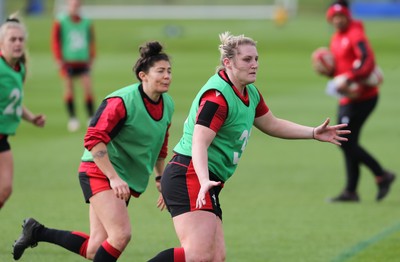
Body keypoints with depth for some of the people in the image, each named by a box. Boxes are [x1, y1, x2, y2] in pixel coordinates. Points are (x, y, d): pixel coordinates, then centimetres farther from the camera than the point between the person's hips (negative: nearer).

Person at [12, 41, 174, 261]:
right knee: (121, 234, -24)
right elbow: (94, 139, -22)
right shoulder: (122, 101, -19)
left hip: (126, 180, 8)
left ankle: (36, 232, 20)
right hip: (99, 172, -8)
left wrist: (160, 178, 20)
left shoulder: (167, 104, 5)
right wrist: (114, 178, -27)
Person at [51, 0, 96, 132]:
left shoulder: (86, 22, 5)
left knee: (88, 88, -8)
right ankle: (72, 118, 4)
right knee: (69, 90, -3)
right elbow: (55, 42, 1)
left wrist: (91, 59, 8)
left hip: (83, 62, 2)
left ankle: (92, 118, -1)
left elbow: (91, 42, 14)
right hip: (68, 61, -2)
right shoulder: (60, 22, -2)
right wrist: (59, 60, -5)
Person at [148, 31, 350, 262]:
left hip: (208, 183, 10)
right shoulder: (217, 97, -18)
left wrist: (314, 133, 24)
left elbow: (272, 124, 29)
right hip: (189, 176, -10)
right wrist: (205, 181, -42)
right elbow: (199, 143, -27)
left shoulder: (250, 94, 12)